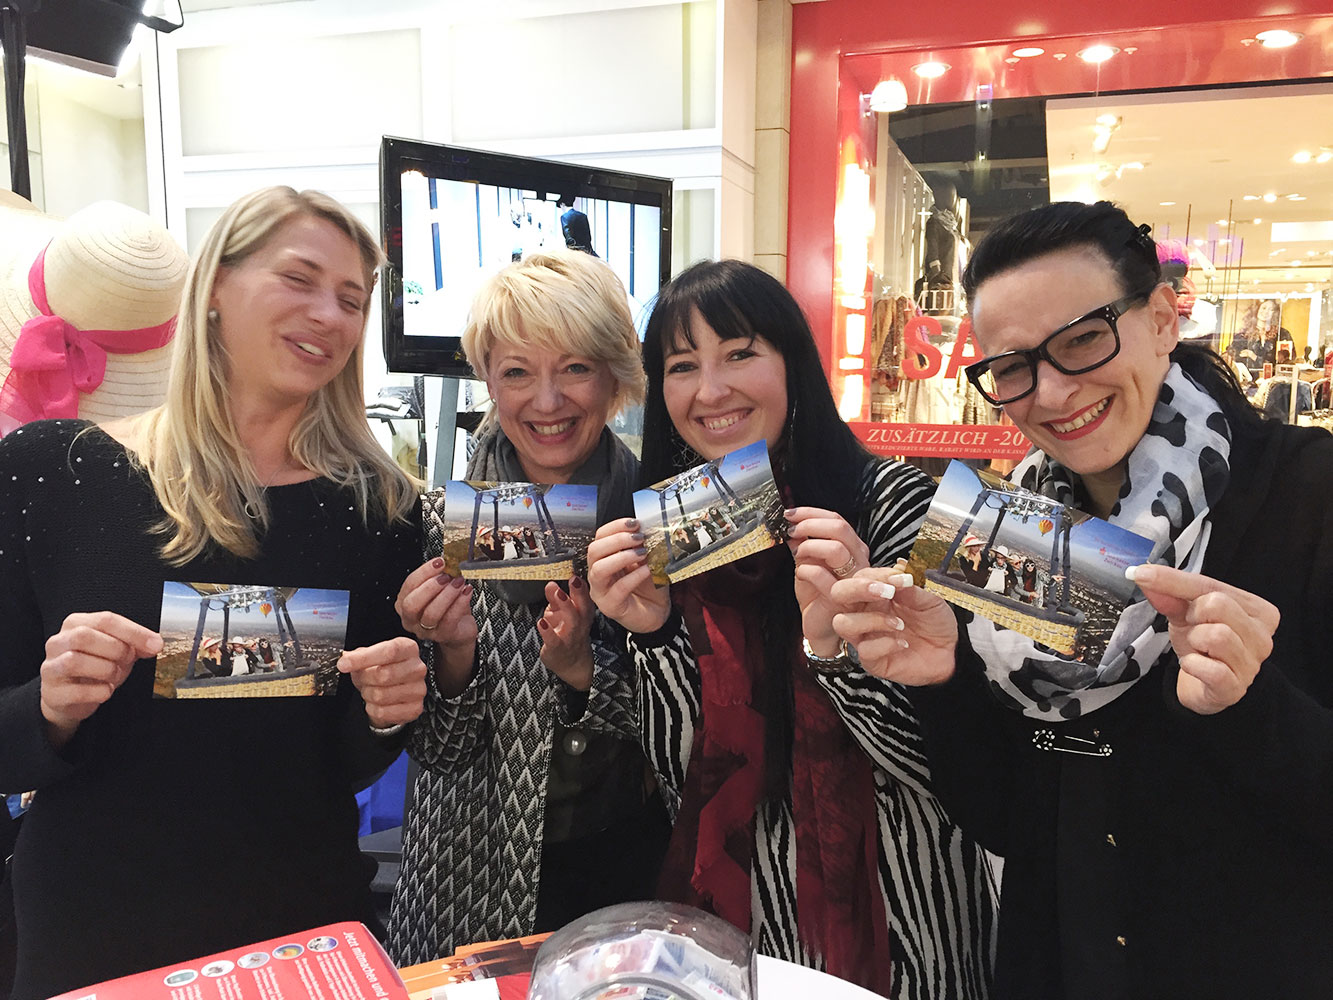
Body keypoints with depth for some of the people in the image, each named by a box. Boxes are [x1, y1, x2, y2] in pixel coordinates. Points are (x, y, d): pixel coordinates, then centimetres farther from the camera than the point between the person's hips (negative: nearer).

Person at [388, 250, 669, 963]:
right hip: (478, 884, 0)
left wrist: (584, 669, -26)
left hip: (628, 867, 1)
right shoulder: (444, 521, -12)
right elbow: (437, 750, -9)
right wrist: (455, 652, -27)